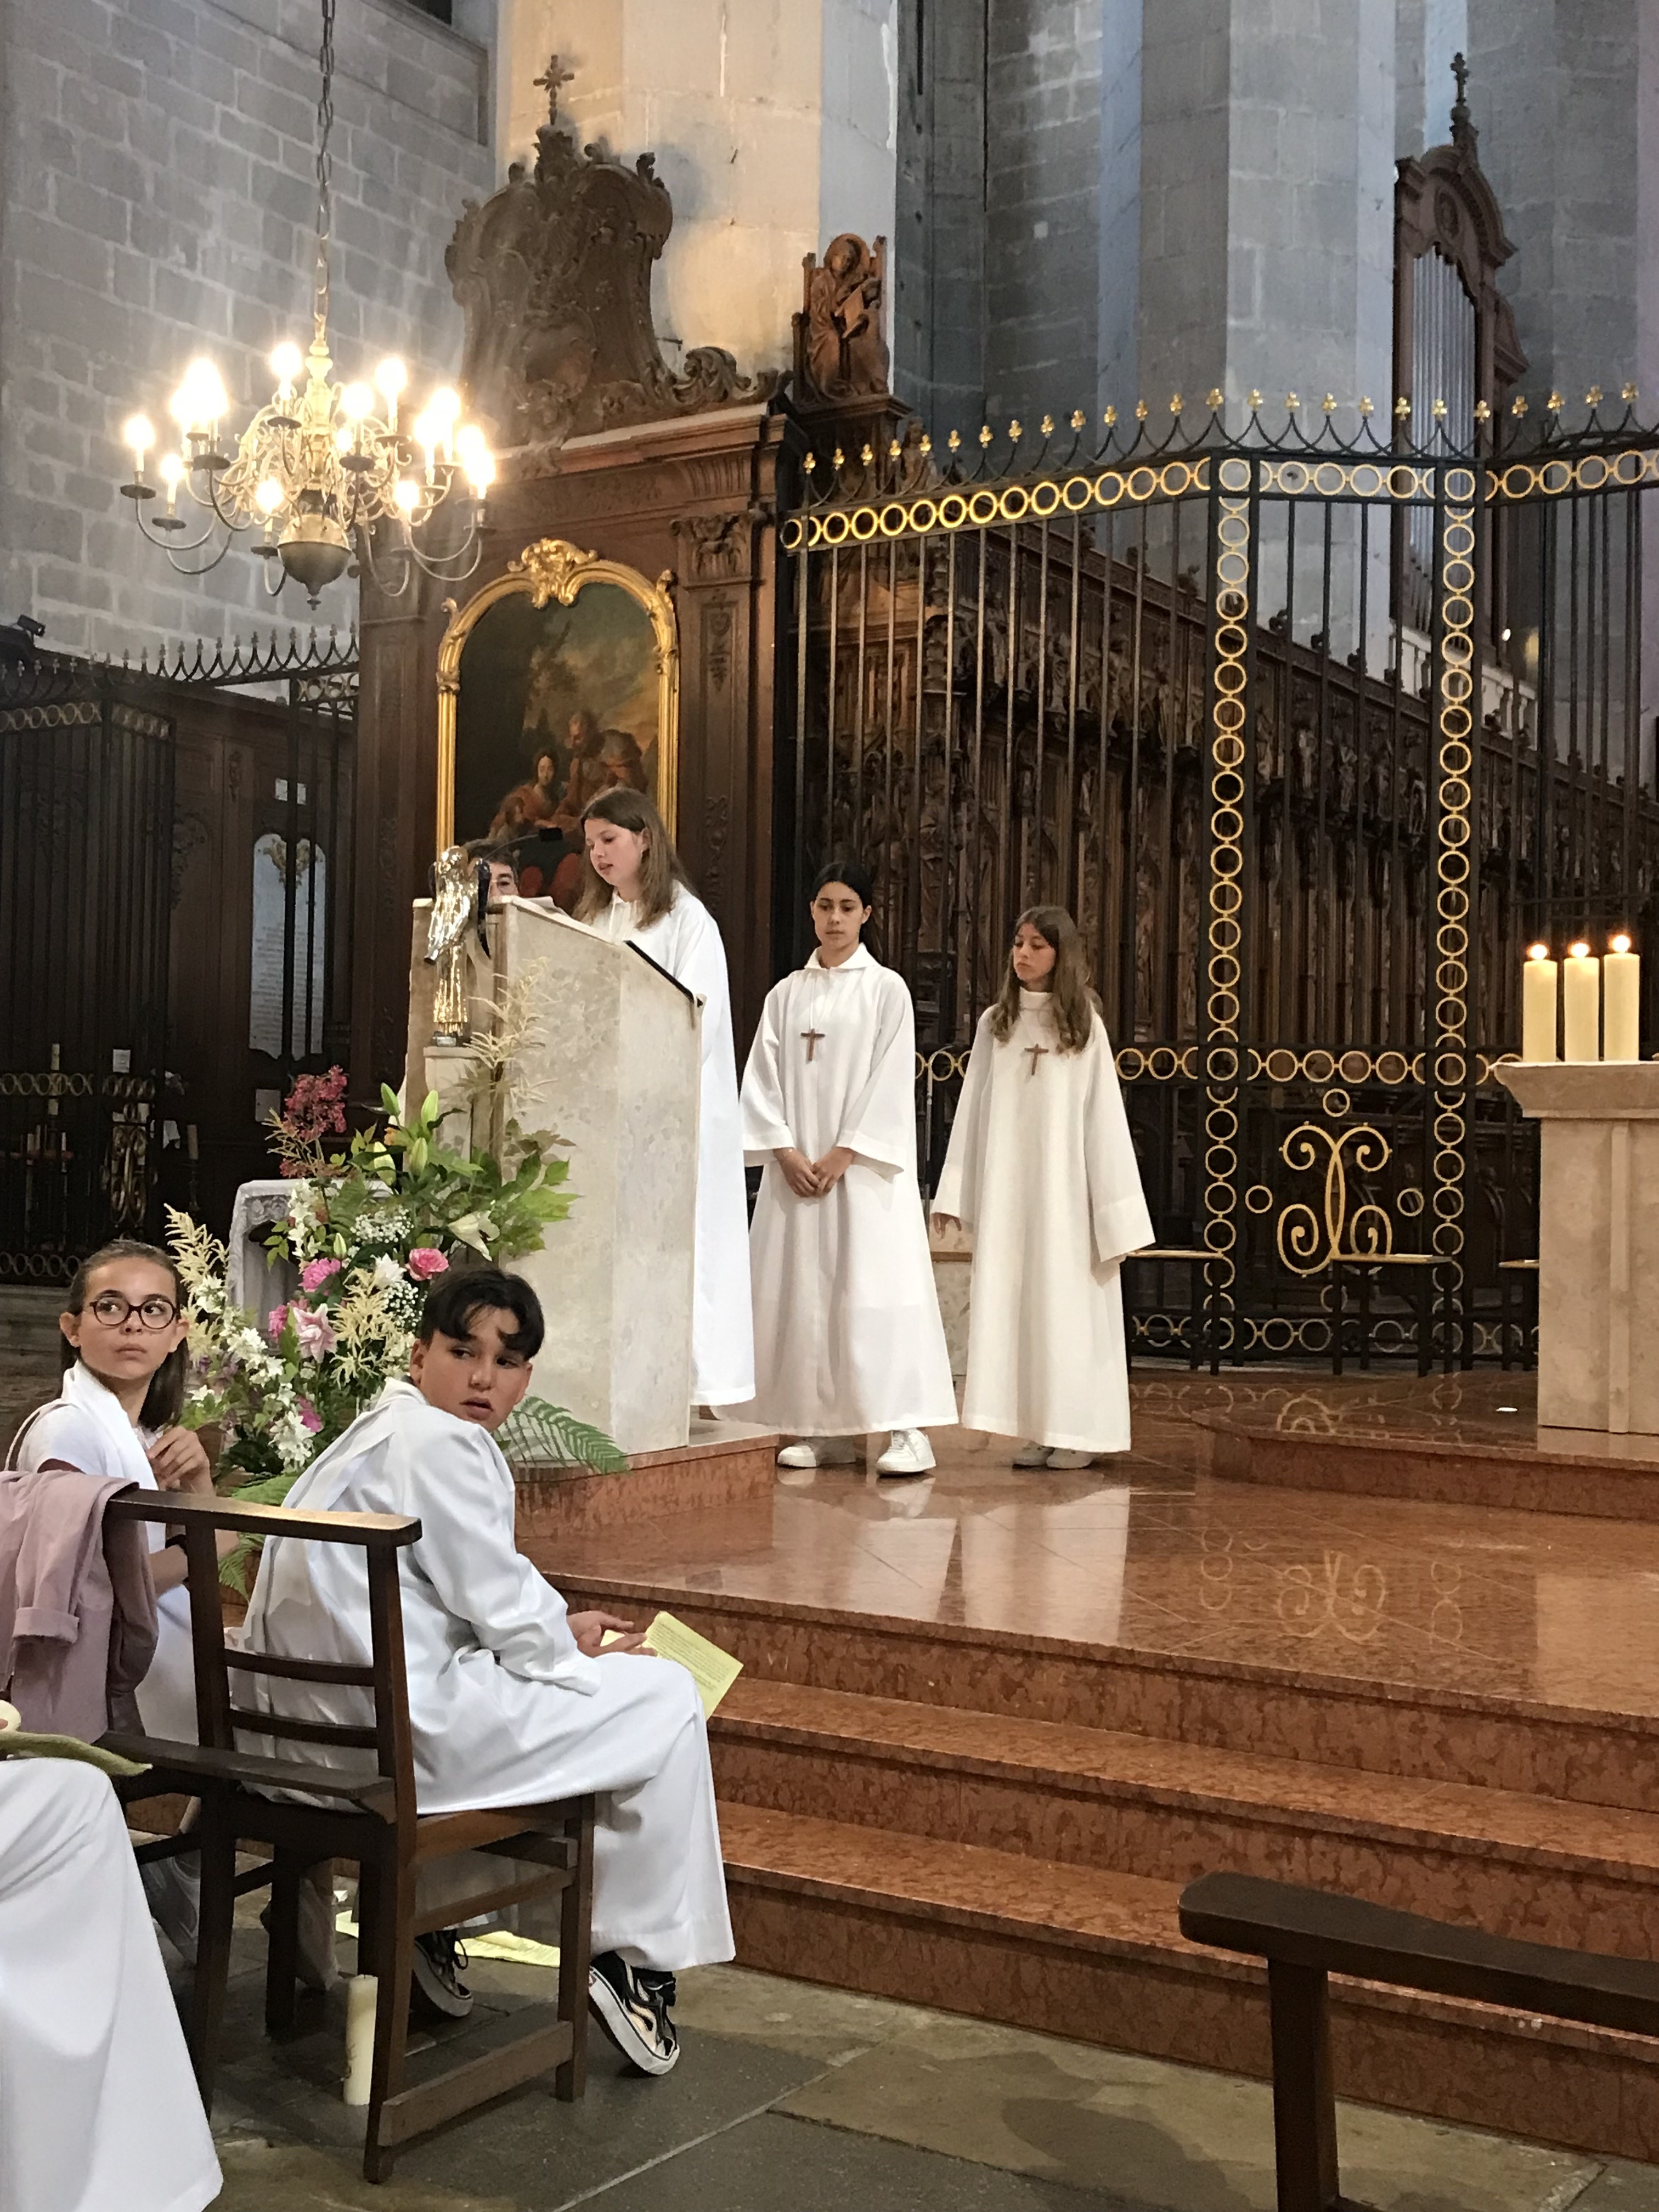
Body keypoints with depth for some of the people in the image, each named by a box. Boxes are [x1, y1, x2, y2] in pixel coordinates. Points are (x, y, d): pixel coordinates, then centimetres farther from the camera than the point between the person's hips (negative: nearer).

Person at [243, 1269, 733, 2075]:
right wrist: (577, 1654, 4)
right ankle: (636, 1951, 8)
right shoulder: (440, 1443, -15)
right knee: (666, 1699, 1)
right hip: (401, 1730, -11)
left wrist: (559, 1629, 21)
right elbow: (502, 1609, -15)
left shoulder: (377, 1433, 19)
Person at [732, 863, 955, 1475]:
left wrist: (843, 1155, -12)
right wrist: (786, 1153, -7)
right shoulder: (786, 994, 12)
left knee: (877, 1291, -10)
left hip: (864, 1167, -4)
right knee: (801, 1293, 2)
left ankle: (907, 1430, -10)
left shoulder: (886, 989, 2)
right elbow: (763, 1078, 7)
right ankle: (824, 1430, 9)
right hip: (795, 1168, 4)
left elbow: (892, 1081, -5)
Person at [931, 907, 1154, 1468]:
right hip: (1006, 1189, 3)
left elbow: (1104, 1117, -1)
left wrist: (1116, 1213, -5)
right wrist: (955, 1191, 1)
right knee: (1013, 1303, 1)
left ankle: (1076, 1430, 5)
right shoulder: (995, 1024, 10)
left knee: (1068, 1305, -2)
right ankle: (1037, 1430, 8)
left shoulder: (1085, 1026, 3)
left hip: (1065, 1187, -3)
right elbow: (974, 1109, 9)